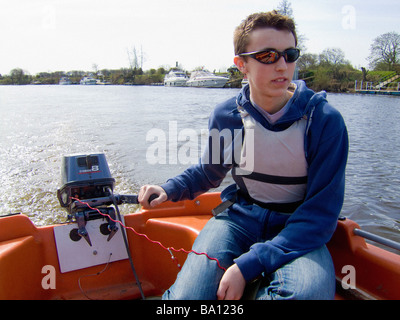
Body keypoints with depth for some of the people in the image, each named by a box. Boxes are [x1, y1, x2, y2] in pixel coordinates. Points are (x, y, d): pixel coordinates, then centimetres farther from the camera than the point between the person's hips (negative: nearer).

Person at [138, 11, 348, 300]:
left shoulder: (325, 120, -13)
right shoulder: (226, 116, -3)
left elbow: (321, 212, -16)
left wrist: (248, 265, -25)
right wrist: (169, 189, -3)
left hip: (299, 229, -1)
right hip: (240, 216, 1)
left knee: (306, 291, -34)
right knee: (185, 297, -22)